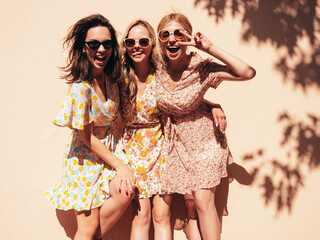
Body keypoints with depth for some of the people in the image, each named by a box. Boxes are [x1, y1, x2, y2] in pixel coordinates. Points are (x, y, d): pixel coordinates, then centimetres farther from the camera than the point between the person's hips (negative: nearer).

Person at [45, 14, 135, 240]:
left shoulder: (111, 78, -6)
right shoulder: (81, 88, -24)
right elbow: (86, 137, -17)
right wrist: (119, 164, -14)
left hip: (108, 152, 6)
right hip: (85, 158, -5)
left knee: (126, 190, -19)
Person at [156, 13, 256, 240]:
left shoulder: (201, 67, -19)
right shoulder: (157, 69, -9)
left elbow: (248, 73, -29)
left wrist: (211, 48, -31)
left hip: (204, 138, -3)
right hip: (176, 142, 3)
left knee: (203, 200, -9)